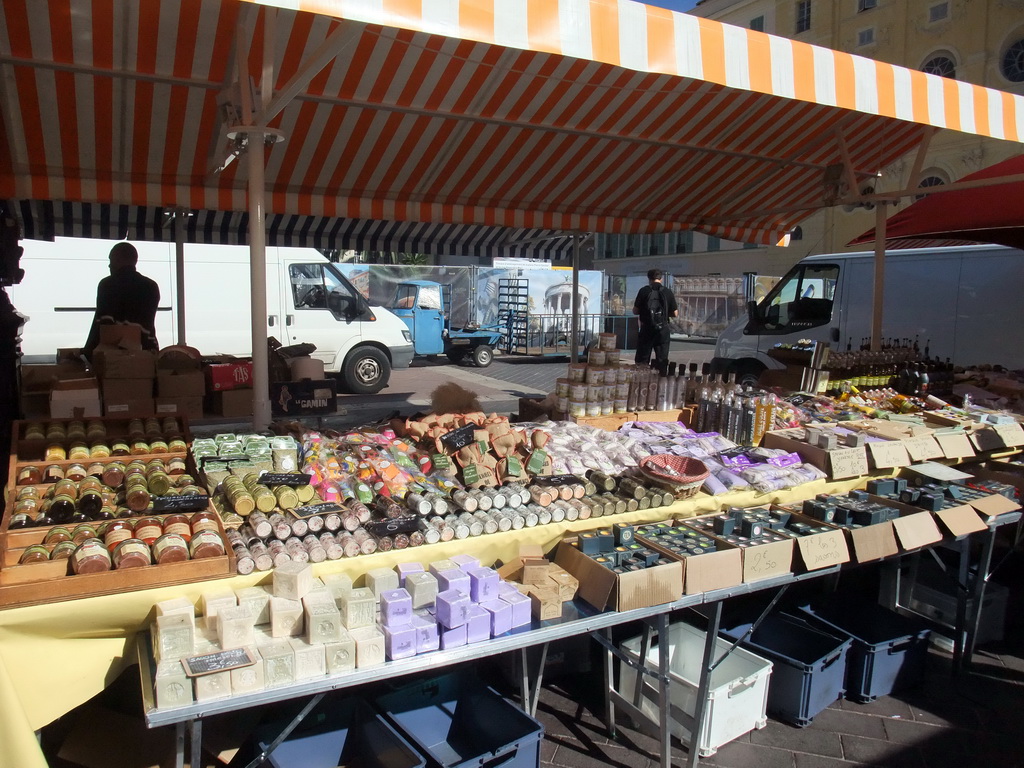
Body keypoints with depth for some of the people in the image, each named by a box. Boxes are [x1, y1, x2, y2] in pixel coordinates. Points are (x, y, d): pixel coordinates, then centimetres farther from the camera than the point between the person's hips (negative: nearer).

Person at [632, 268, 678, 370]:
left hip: (646, 329, -1)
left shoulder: (644, 291, -4)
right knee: (662, 361, 9)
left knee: (642, 362, 6)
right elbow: (675, 314, 2)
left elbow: (635, 311, -2)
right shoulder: (668, 292, 0)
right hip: (663, 330, 1)